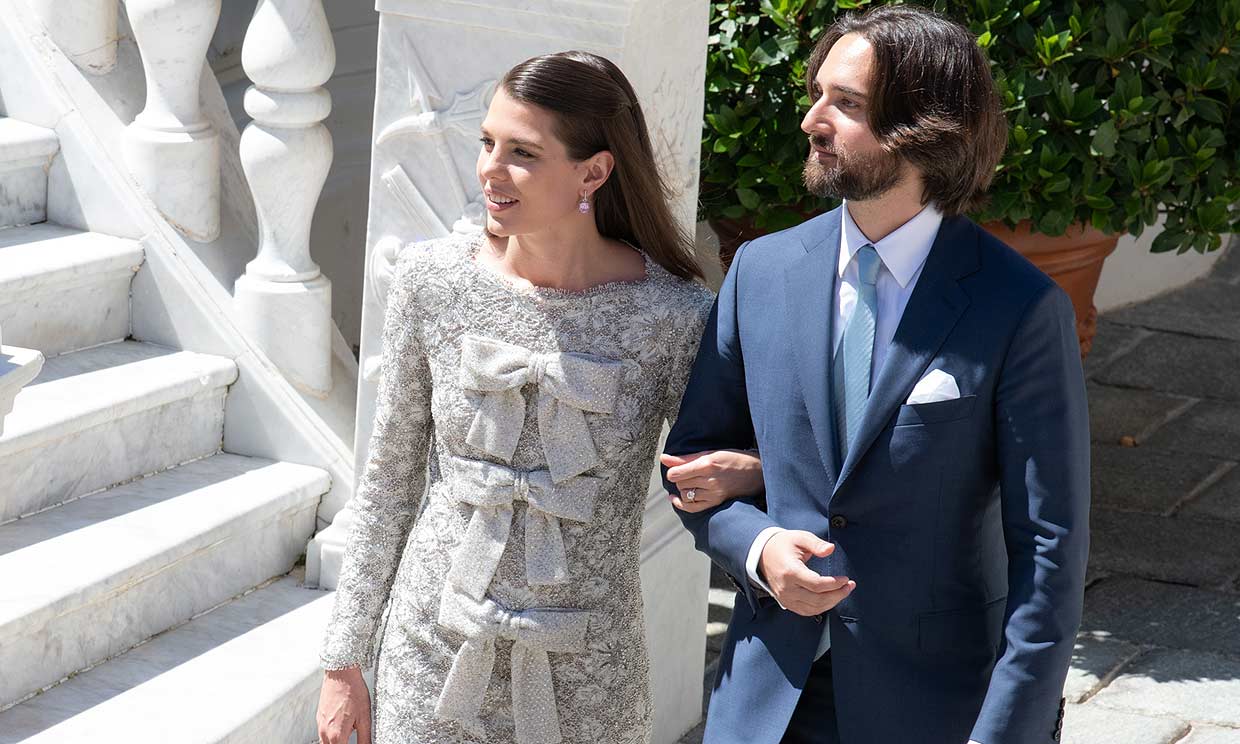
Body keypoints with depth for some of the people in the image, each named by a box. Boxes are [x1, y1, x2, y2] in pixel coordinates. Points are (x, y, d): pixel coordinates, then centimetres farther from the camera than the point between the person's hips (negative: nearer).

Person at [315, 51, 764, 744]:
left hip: (587, 683, -1)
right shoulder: (432, 278, -6)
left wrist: (753, 472, -23)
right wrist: (346, 660, 6)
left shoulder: (673, 318, -13)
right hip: (434, 657, 1)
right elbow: (391, 479, 4)